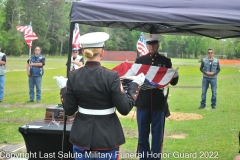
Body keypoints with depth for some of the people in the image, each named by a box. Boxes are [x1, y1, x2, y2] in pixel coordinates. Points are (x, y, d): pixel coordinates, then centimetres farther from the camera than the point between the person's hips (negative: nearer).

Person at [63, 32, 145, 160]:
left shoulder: (73, 76, -6)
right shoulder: (111, 76, -16)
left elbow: (69, 110, -1)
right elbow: (124, 109, -13)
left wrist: (64, 90, 15)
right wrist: (135, 85, -2)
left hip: (82, 136, 3)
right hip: (107, 137, -3)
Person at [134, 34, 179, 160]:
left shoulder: (166, 61, 5)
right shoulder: (139, 60, 7)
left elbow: (173, 82, 3)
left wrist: (175, 76, -17)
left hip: (159, 103, -1)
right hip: (143, 102, 1)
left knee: (157, 134, 7)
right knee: (142, 133, 9)